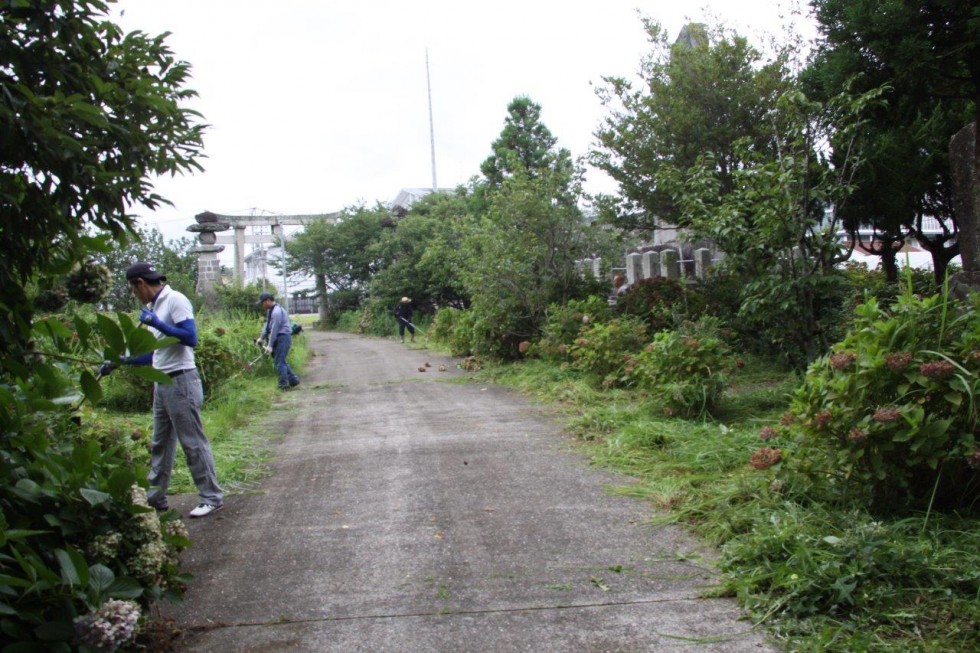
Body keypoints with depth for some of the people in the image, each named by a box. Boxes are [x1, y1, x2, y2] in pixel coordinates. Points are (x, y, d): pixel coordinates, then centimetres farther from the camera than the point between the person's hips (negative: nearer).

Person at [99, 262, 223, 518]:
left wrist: (158, 323, -19)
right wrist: (118, 362, 16)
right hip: (162, 383, 9)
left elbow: (191, 338, -20)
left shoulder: (175, 300, -11)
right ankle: (156, 497, 24)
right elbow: (156, 353, 18)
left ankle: (212, 498, 4)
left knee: (193, 442, -4)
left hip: (181, 382, -9)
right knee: (160, 443, 15)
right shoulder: (154, 306, 13)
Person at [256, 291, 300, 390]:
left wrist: (270, 345, -18)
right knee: (281, 360, 14)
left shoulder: (276, 312, -20)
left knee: (279, 362, -6)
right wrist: (261, 338, 13)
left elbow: (274, 330, -21)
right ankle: (293, 379, 18)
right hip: (280, 338, 10)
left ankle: (283, 384, 0)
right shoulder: (270, 310, 12)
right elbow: (267, 325, 18)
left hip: (283, 337, -10)